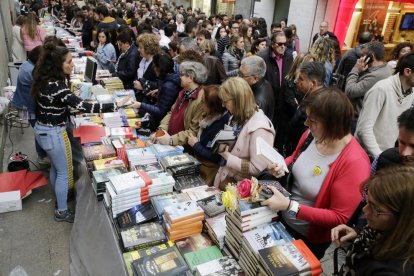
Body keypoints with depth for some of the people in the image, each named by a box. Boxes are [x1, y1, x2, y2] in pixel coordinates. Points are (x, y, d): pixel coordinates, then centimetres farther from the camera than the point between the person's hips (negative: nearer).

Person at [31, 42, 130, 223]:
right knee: (64, 172, 7)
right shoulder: (55, 86, -29)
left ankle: (60, 197, 47)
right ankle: (62, 212, 22)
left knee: (55, 167, 26)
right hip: (53, 133, -9)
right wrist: (115, 106, -35)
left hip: (42, 129, 9)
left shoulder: (46, 79, 1)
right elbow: (82, 106, -35)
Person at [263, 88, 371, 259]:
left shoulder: (354, 162, -31)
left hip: (310, 239, -5)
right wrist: (281, 168, -14)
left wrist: (289, 206, -32)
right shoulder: (312, 135, -13)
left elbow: (339, 217, -26)